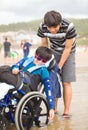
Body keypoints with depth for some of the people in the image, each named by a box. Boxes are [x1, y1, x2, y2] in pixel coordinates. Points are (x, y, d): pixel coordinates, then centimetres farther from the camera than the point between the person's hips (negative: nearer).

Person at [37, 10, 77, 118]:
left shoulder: (69, 27, -35)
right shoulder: (42, 27, -24)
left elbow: (67, 48, -24)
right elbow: (45, 45, -7)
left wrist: (59, 66, -20)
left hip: (68, 53, -3)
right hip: (54, 52, 3)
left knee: (66, 83, -9)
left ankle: (66, 111, -6)